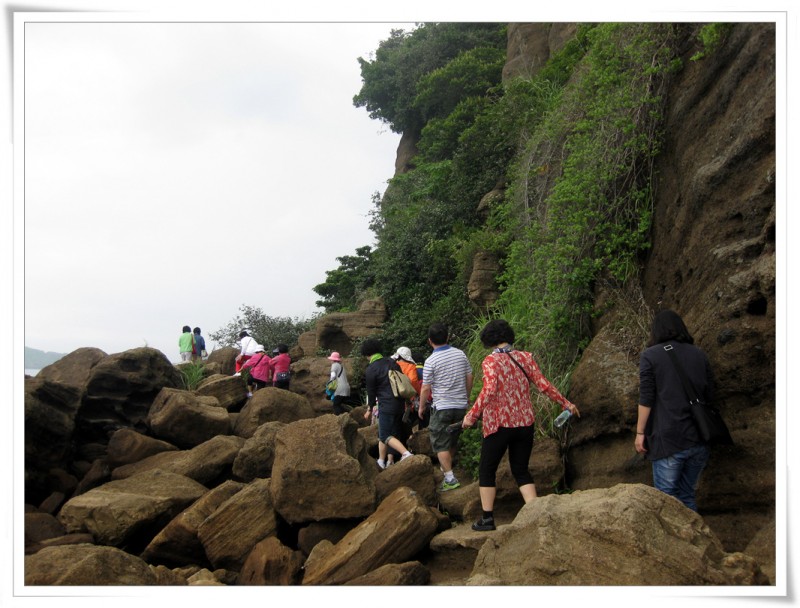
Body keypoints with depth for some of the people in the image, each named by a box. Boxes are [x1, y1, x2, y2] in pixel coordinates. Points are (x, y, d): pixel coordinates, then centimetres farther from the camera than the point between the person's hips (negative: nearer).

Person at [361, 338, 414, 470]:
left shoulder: (370, 370, -10)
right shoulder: (392, 363, 9)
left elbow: (371, 392, -3)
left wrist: (370, 409, 12)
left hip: (386, 407, -7)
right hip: (400, 404, 7)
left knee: (385, 436, -3)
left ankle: (406, 453, -22)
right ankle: (381, 461, 24)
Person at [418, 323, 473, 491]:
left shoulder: (431, 361, -14)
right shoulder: (460, 354, 1)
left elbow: (425, 389, -9)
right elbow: (469, 378, 9)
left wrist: (421, 407, 5)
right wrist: (466, 397, 24)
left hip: (442, 407, -6)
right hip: (461, 405, 6)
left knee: (440, 444, 0)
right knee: (453, 440, 21)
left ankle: (450, 478, -7)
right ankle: (447, 467, 38)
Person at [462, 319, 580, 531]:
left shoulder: (490, 361, -11)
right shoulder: (525, 358, 3)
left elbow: (489, 390, -24)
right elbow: (543, 384, 3)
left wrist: (472, 415, -19)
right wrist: (565, 403, 13)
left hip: (498, 424, -4)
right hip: (525, 424, 5)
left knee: (487, 470, 11)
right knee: (521, 471, 15)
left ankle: (487, 518, 10)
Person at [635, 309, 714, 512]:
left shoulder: (650, 355, -2)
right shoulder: (699, 355, 12)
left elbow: (646, 398, -8)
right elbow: (709, 397, 16)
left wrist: (640, 432, -2)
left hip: (668, 440, -5)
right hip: (698, 440, 5)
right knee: (688, 496, 14)